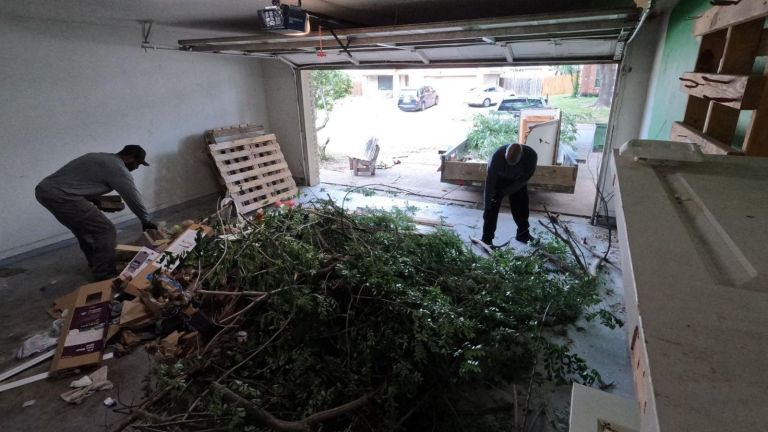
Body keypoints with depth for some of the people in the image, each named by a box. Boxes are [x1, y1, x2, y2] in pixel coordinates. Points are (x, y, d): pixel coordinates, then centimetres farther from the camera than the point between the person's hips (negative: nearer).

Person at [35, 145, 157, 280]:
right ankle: (105, 276, 4)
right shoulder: (118, 169, -7)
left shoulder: (100, 158, 21)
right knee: (105, 231, -4)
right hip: (61, 196, -10)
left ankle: (97, 265, 38)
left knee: (84, 229, 25)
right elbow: (133, 197, -2)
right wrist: (146, 220, 10)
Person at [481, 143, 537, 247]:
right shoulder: (497, 156, -39)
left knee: (522, 207, 7)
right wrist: (487, 206, -31)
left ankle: (523, 234, 27)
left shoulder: (531, 156, -33)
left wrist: (505, 192, -25)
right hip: (498, 179, -2)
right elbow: (490, 182, -33)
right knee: (492, 208, -11)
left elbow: (524, 179, -21)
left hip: (518, 181, 2)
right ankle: (486, 239, -6)